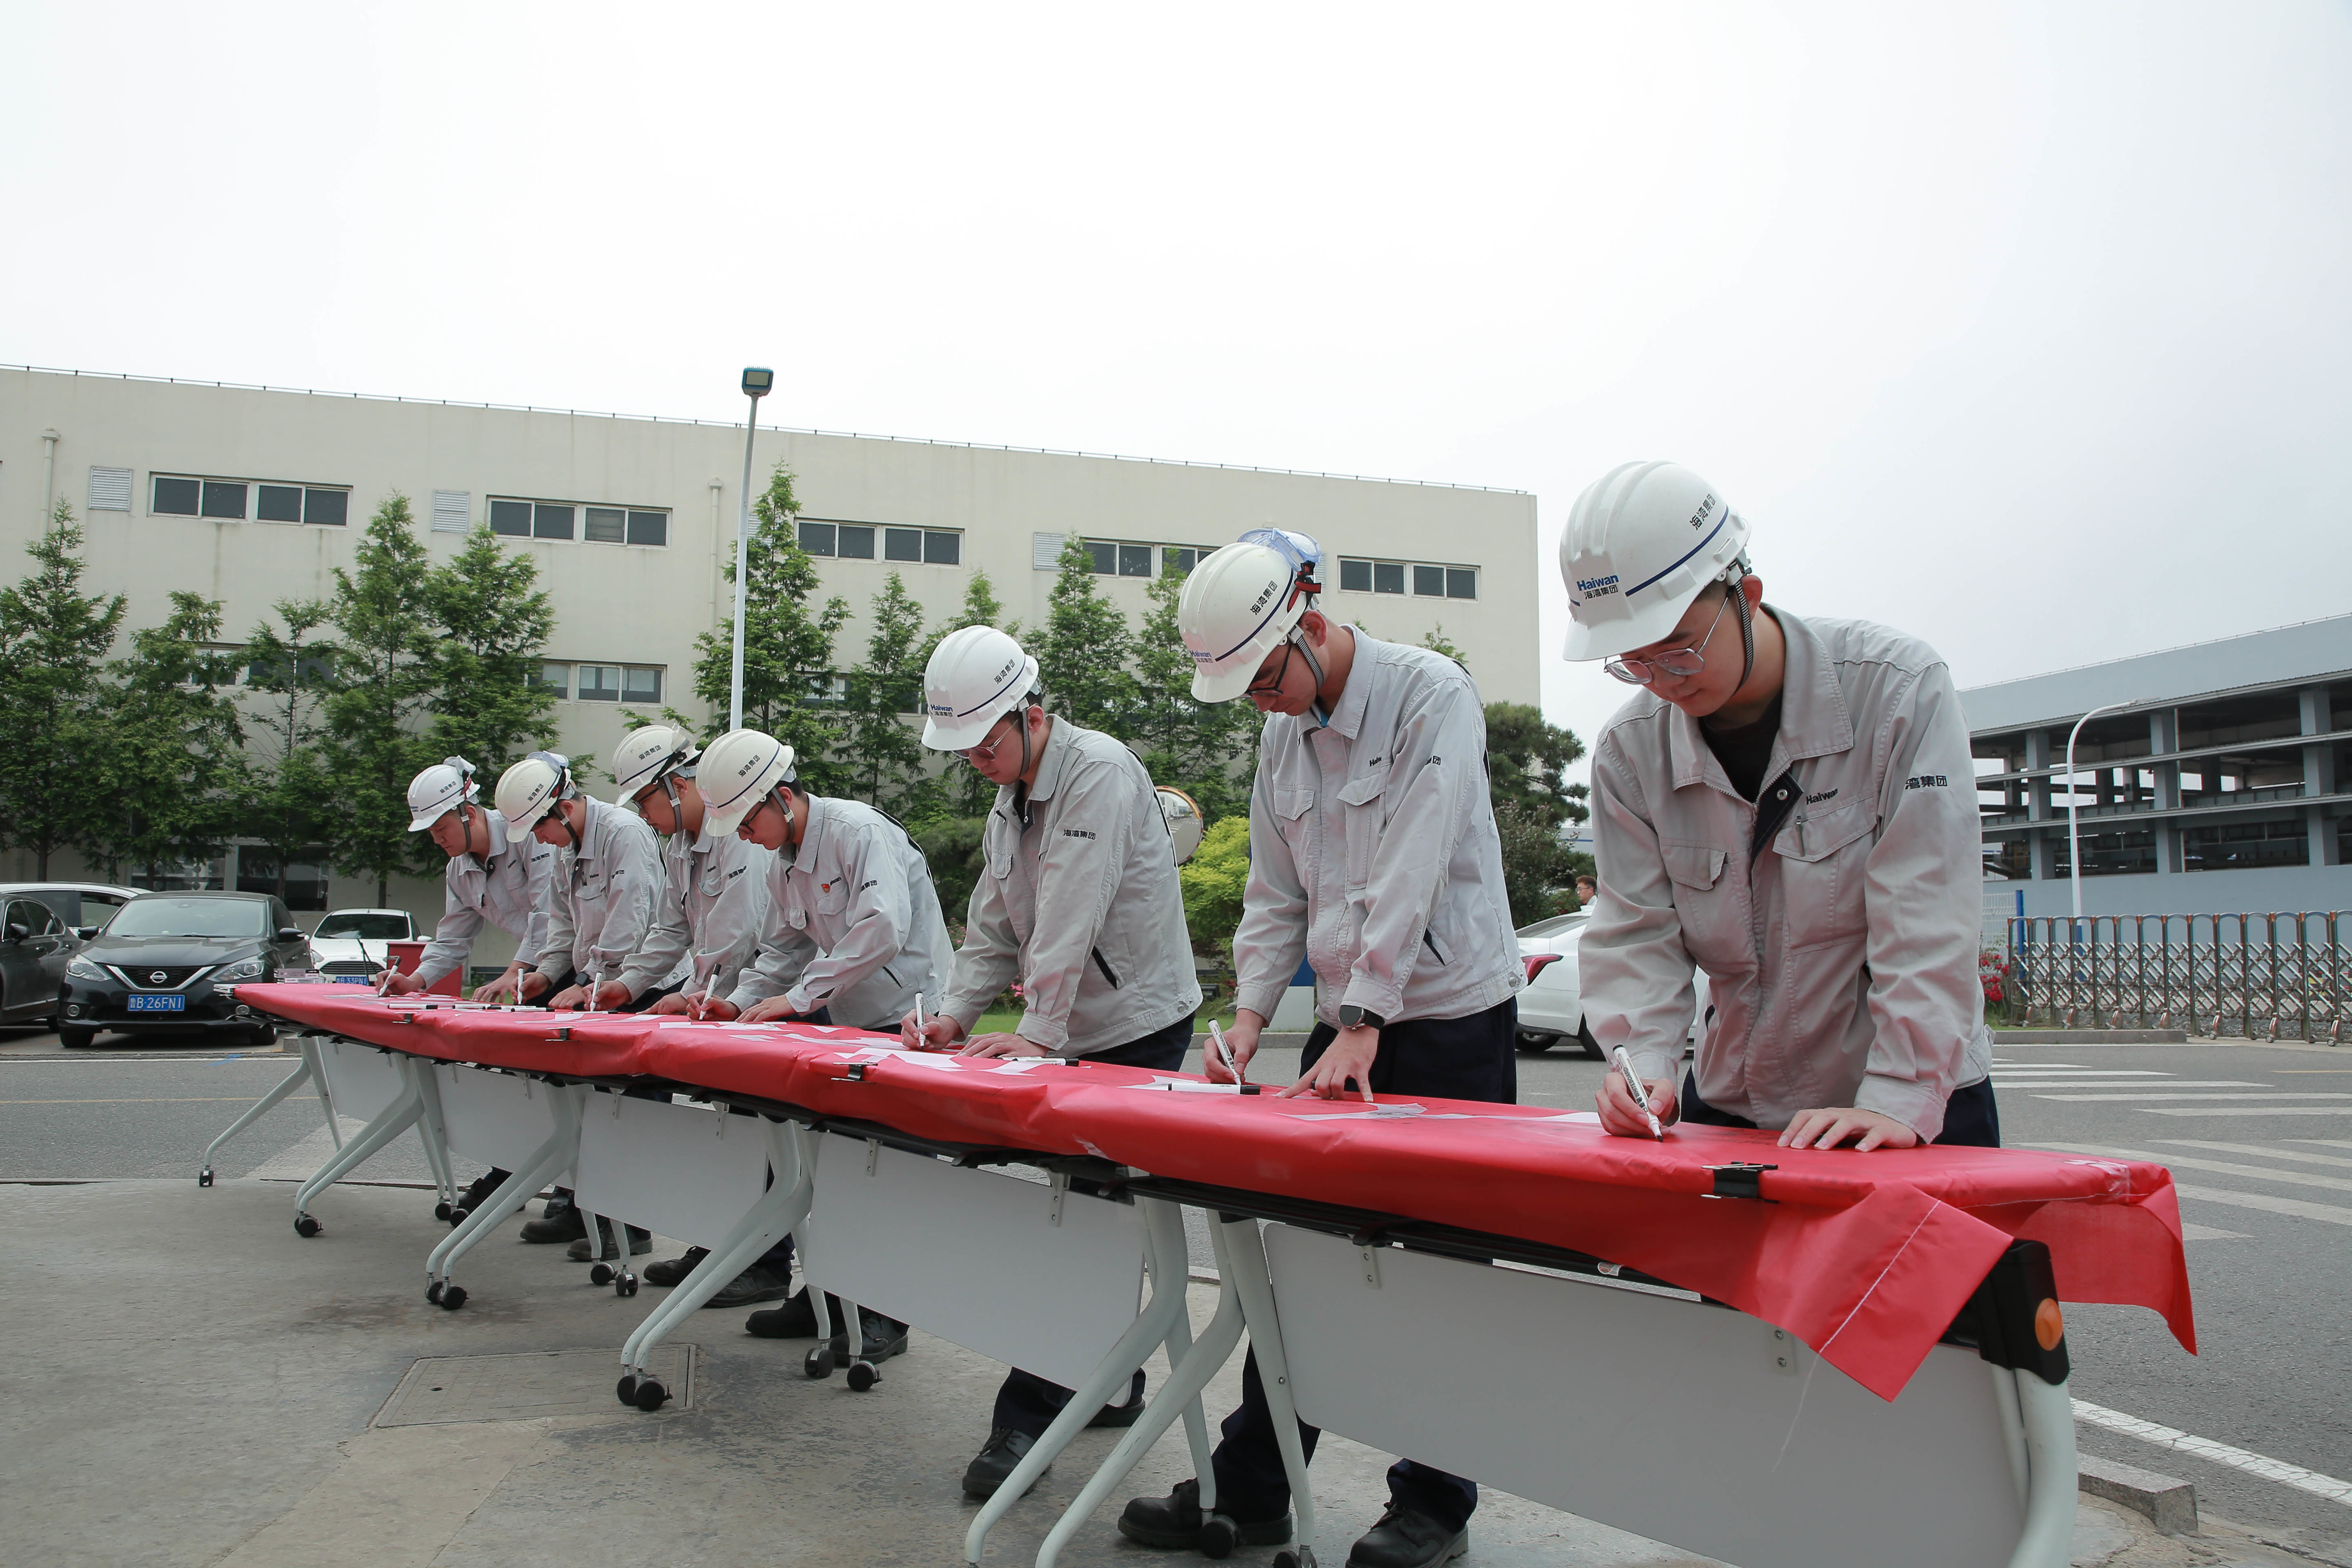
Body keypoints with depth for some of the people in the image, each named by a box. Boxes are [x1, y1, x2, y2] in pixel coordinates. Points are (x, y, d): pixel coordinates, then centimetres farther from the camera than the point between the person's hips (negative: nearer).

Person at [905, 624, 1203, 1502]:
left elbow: (1072, 921, -23)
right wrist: (955, 1014, 0)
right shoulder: (1007, 806, 12)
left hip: (1141, 1026, -8)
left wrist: (1038, 1033, -23)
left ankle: (1030, 1415, -4)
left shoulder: (1100, 772, -17)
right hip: (1077, 1035, 8)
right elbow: (992, 930, 14)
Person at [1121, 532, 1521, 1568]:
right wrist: (1251, 1015, 0)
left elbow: (1410, 878, -20)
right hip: (1345, 1023, 6)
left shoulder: (1432, 695, -13)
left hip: (1453, 1019, -6)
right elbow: (1276, 896, 12)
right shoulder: (1280, 735, 9)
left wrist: (1362, 1025, -22)